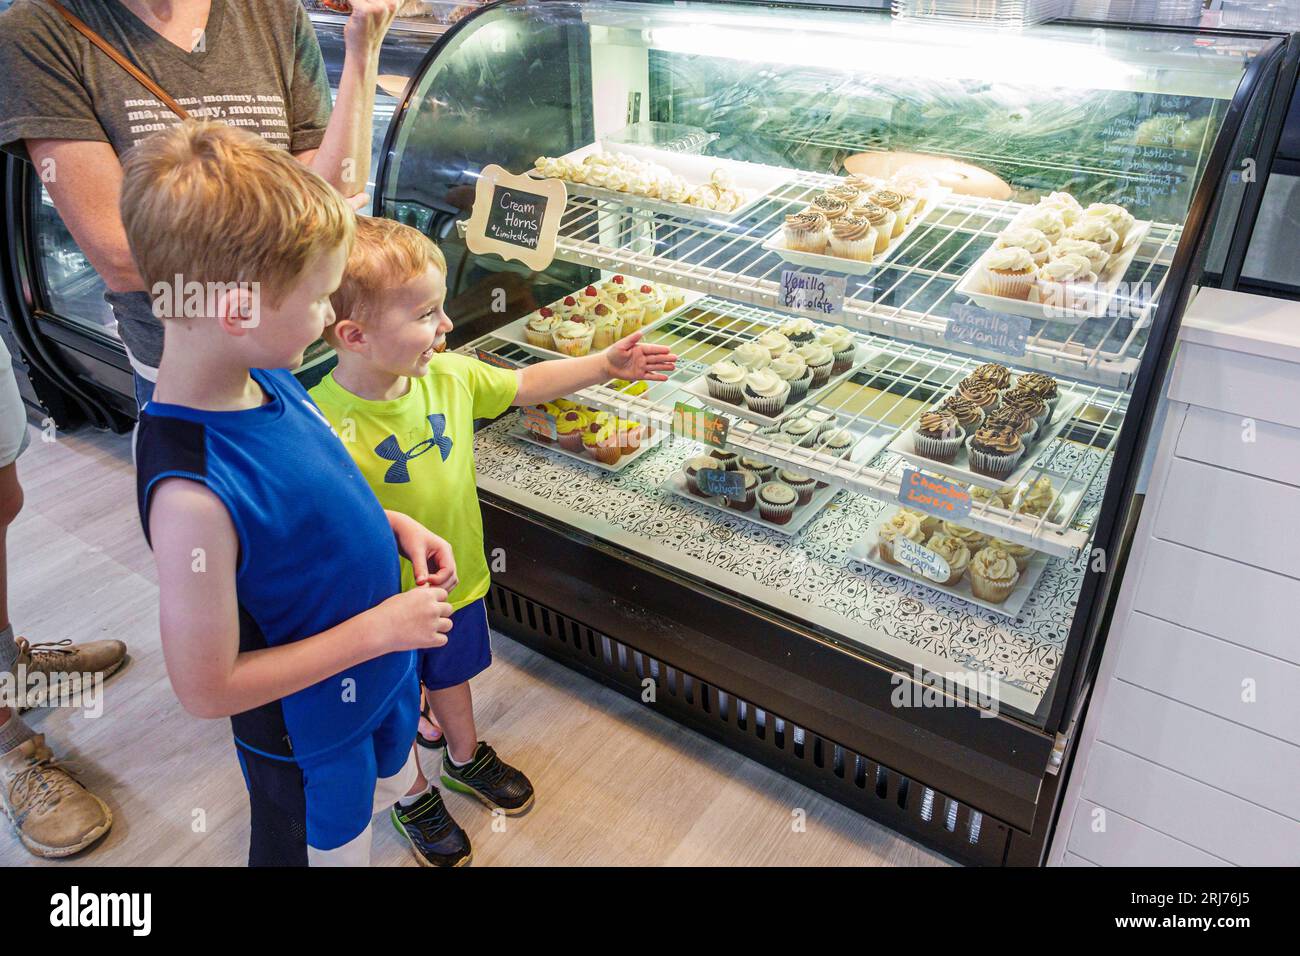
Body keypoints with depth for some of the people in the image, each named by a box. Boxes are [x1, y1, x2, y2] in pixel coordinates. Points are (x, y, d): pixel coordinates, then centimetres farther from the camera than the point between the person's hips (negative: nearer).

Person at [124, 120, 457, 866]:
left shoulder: (266, 376, -12)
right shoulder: (191, 493, -37)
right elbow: (208, 687, -27)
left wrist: (396, 525, -7)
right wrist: (376, 630, -24)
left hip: (378, 680, 7)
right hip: (312, 736, -7)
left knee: (390, 787, 32)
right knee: (329, 846, 21)